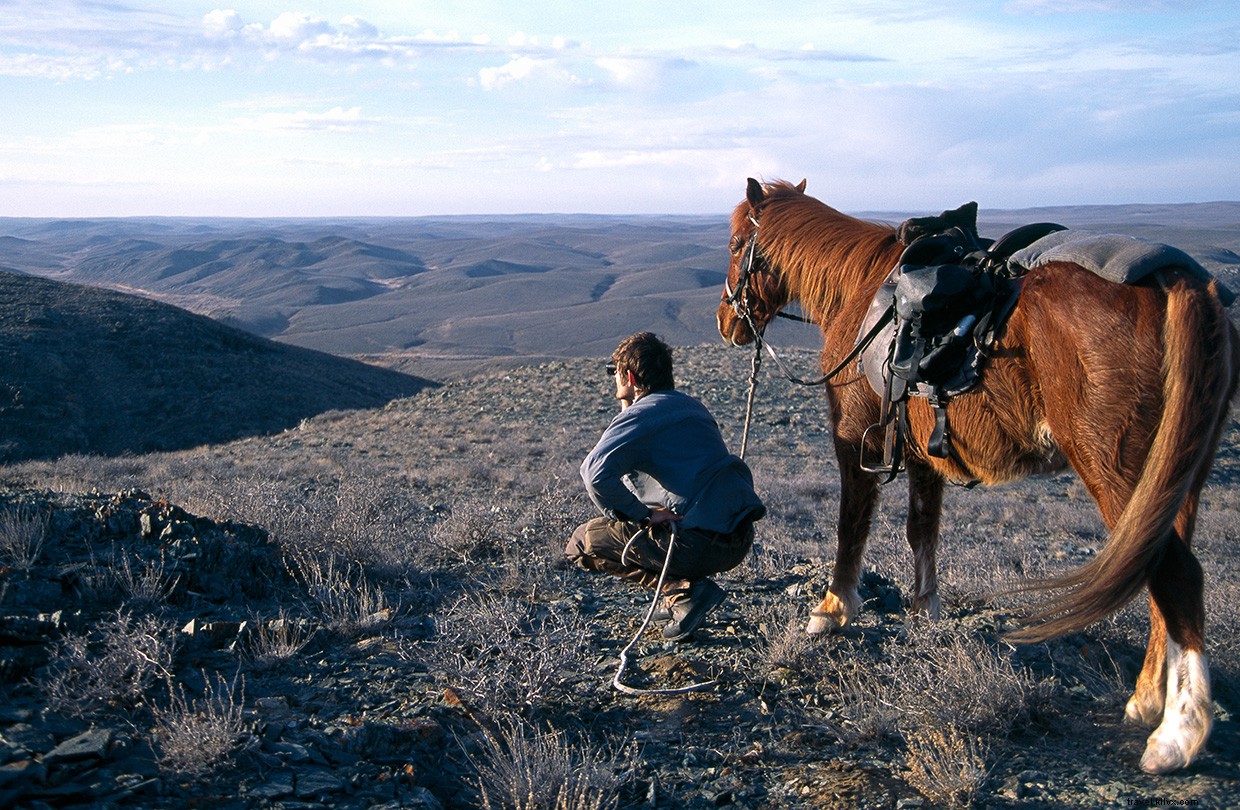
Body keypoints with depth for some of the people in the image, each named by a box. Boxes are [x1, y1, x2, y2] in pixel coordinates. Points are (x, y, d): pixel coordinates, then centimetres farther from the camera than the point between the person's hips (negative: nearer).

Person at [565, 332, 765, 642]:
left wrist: (641, 514, -11)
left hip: (700, 544, -8)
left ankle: (684, 590, -6)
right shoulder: (692, 406, 19)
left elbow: (595, 471, -23)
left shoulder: (638, 415, -6)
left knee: (582, 543, 7)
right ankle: (685, 591, 14)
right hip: (742, 538, 9)